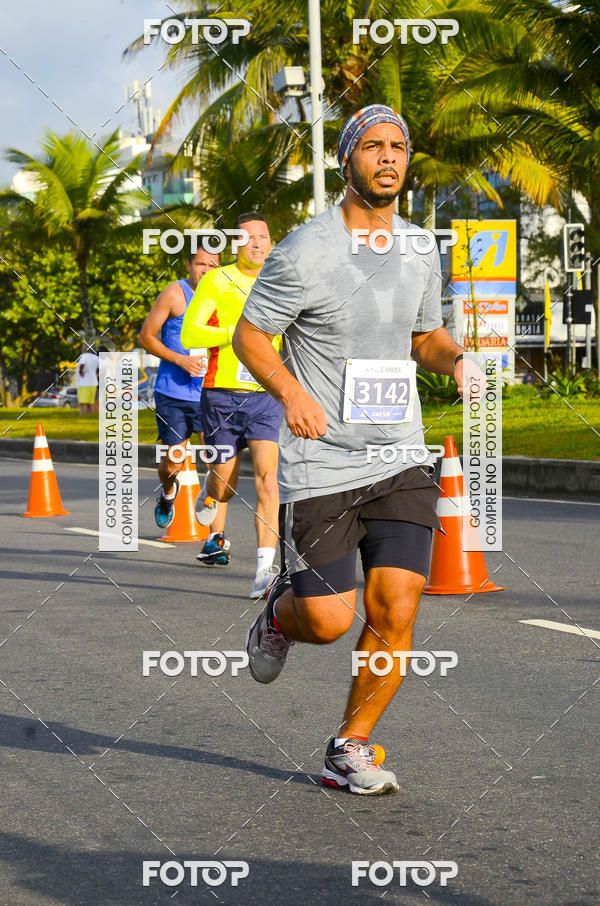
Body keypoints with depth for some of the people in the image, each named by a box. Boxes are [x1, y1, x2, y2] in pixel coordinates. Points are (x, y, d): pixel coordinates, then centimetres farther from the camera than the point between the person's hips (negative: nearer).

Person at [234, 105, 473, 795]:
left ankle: (350, 750, 12)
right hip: (320, 464, -4)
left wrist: (457, 359, 1)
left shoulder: (420, 251, 8)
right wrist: (291, 391, -19)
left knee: (395, 612, -6)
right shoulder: (304, 252, -10)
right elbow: (248, 335, -2)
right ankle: (280, 611, 30)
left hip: (401, 461, 4)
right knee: (329, 621, -8)